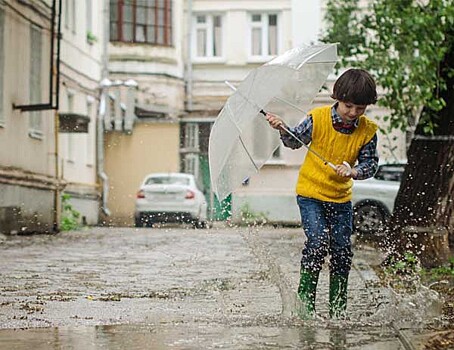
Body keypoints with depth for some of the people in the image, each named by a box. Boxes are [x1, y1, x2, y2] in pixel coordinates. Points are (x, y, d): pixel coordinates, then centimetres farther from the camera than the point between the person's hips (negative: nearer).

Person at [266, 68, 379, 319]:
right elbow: (295, 141, 2)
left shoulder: (368, 131, -8)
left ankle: (337, 306, 17)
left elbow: (371, 164, -4)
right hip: (310, 192, -3)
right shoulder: (318, 118, -12)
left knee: (342, 250, 2)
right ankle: (305, 299, -3)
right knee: (318, 243, -17)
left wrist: (353, 171, -24)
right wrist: (283, 130, -17)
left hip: (341, 197, 3)